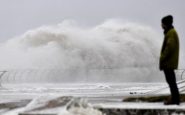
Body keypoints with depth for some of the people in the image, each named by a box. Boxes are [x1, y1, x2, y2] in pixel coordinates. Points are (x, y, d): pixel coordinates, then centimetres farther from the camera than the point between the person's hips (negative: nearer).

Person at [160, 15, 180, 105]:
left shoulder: (171, 33, -14)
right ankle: (174, 98, 16)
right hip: (170, 62, 10)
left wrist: (162, 59, -18)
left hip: (168, 62, -10)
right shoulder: (171, 32, 17)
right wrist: (163, 59, 18)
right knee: (171, 80, 12)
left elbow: (169, 47, -23)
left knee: (170, 80, -7)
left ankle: (175, 99, -5)